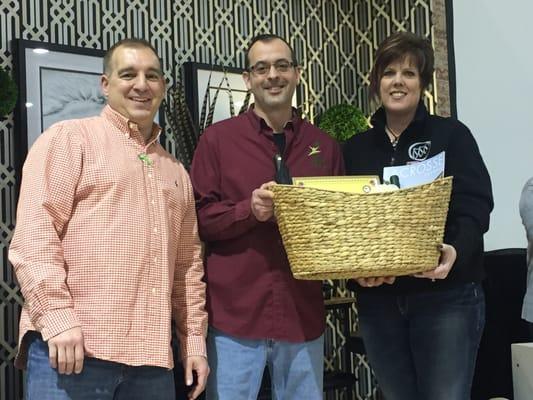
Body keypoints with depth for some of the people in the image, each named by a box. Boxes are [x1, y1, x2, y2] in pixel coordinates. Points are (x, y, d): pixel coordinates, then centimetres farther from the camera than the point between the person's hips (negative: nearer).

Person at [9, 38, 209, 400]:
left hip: (151, 354, 6)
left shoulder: (176, 171, 21)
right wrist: (58, 317, -16)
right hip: (72, 346, -6)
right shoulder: (69, 138, 2)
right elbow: (34, 234, -8)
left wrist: (194, 338, 14)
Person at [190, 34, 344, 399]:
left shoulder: (324, 146, 10)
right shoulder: (218, 138, 1)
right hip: (235, 314, -2)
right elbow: (198, 216, -2)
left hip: (303, 313, 3)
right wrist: (249, 210, -19)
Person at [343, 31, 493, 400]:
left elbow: (474, 207, -8)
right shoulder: (357, 148, 12)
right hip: (377, 300, 4)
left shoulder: (451, 135, 2)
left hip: (445, 296, -3)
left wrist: (455, 252, -28)